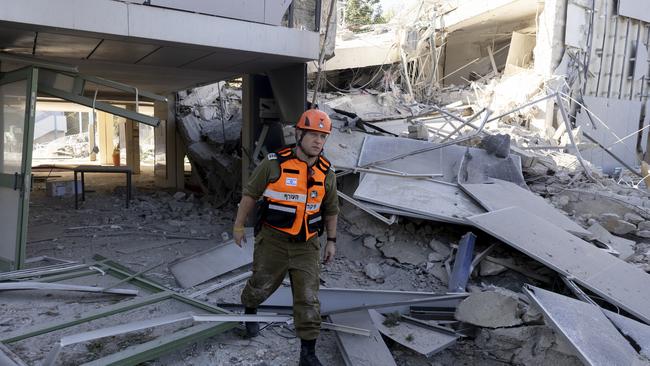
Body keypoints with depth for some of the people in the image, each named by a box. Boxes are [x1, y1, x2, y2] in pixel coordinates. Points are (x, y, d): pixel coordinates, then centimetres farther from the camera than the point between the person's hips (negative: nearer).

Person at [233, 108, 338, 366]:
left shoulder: (326, 172, 0)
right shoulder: (274, 164, -11)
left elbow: (331, 209, 12)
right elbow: (250, 194, -1)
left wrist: (331, 240, 12)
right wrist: (238, 225, 2)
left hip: (307, 245, 2)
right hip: (273, 240, -2)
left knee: (308, 298, 1)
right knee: (261, 285, 16)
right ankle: (250, 311, 51)